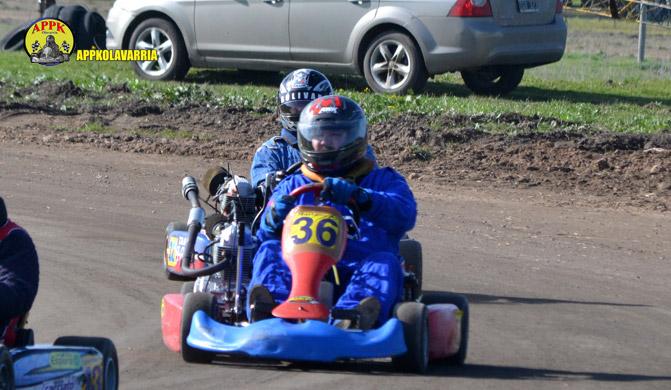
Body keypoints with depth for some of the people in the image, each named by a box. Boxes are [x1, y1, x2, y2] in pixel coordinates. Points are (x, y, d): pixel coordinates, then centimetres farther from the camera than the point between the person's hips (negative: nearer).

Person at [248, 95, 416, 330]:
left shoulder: (384, 181, 20)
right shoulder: (293, 186, 28)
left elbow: (404, 215, -3)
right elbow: (266, 234, 14)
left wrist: (358, 197, -22)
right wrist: (274, 218, -11)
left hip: (358, 275, -1)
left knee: (384, 262, -31)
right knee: (270, 251, -24)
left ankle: (351, 316, -64)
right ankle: (272, 308, -58)